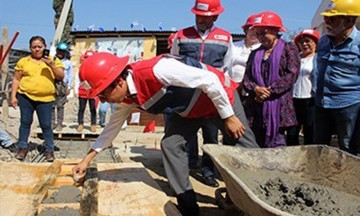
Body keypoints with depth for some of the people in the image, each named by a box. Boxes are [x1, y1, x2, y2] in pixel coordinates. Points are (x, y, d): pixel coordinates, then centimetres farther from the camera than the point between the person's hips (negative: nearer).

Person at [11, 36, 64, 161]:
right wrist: (13, 96, 3)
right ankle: (23, 148, 22)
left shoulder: (53, 60, 7)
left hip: (45, 99, -1)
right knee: (25, 122, 8)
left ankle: (49, 150, 11)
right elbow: (16, 79, 9)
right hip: (25, 96, 1)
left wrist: (52, 65, -14)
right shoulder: (23, 61, 7)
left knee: (46, 125, 0)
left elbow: (61, 77, 0)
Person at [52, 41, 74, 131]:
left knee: (60, 105, -1)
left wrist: (69, 87, 4)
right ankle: (52, 122, 5)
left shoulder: (68, 63, 13)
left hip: (62, 86, -1)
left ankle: (59, 124, 4)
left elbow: (70, 76, 12)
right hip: (52, 84, 1)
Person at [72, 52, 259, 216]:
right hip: (189, 107, 7)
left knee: (246, 148, 0)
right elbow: (111, 128, 5)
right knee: (170, 145, -5)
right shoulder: (127, 98, -12)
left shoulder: (157, 70, -39)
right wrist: (86, 160, 7)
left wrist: (229, 117, -25)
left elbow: (210, 80, -33)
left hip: (220, 94, -6)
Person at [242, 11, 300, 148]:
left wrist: (269, 90, -13)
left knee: (275, 147, -8)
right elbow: (246, 78, 11)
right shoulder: (255, 53, 20)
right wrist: (256, 89, -11)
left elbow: (291, 75, -7)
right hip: (255, 107, 5)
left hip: (279, 107, -5)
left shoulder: (289, 49, 5)